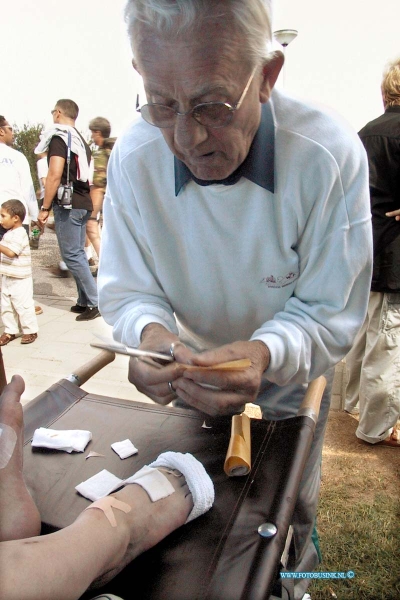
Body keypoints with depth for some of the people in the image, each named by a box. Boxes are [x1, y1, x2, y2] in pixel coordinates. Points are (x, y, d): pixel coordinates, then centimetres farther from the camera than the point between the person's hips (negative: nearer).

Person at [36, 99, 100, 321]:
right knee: (77, 254, 12)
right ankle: (84, 301, 16)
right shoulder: (80, 140, 18)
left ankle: (95, 303, -5)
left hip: (67, 204, -9)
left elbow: (55, 175, -18)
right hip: (83, 203, 9)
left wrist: (45, 207, -14)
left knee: (71, 255, -5)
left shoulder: (58, 137, -9)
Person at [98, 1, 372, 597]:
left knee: (288, 522, 24)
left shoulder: (332, 155, -29)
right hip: (188, 391, 2)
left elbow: (330, 314, -23)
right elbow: (126, 290, -14)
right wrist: (149, 331, -37)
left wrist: (266, 354, -43)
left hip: (289, 393, -1)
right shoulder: (133, 157, -23)